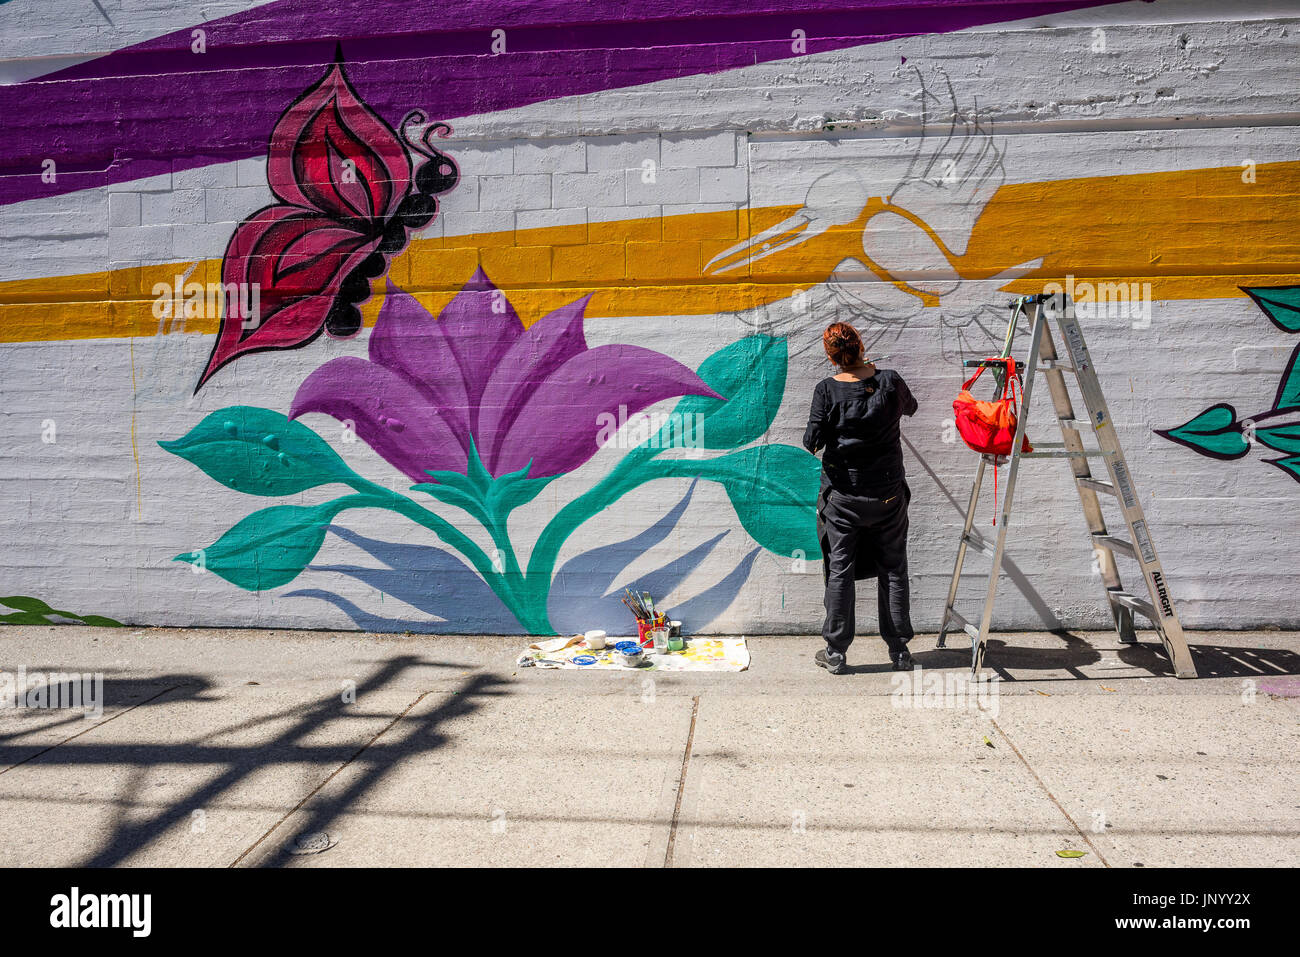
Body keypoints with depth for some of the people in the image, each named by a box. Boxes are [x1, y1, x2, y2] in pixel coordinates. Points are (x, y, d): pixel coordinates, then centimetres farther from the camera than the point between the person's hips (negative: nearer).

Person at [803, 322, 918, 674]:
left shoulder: (827, 390, -12)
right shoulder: (889, 381, -5)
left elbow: (812, 442, -12)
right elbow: (910, 407, 17)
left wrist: (812, 440, 11)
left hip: (842, 494, -2)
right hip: (887, 493, 2)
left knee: (839, 572, 7)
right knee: (893, 570, 12)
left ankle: (836, 652, 13)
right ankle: (899, 651, 19)